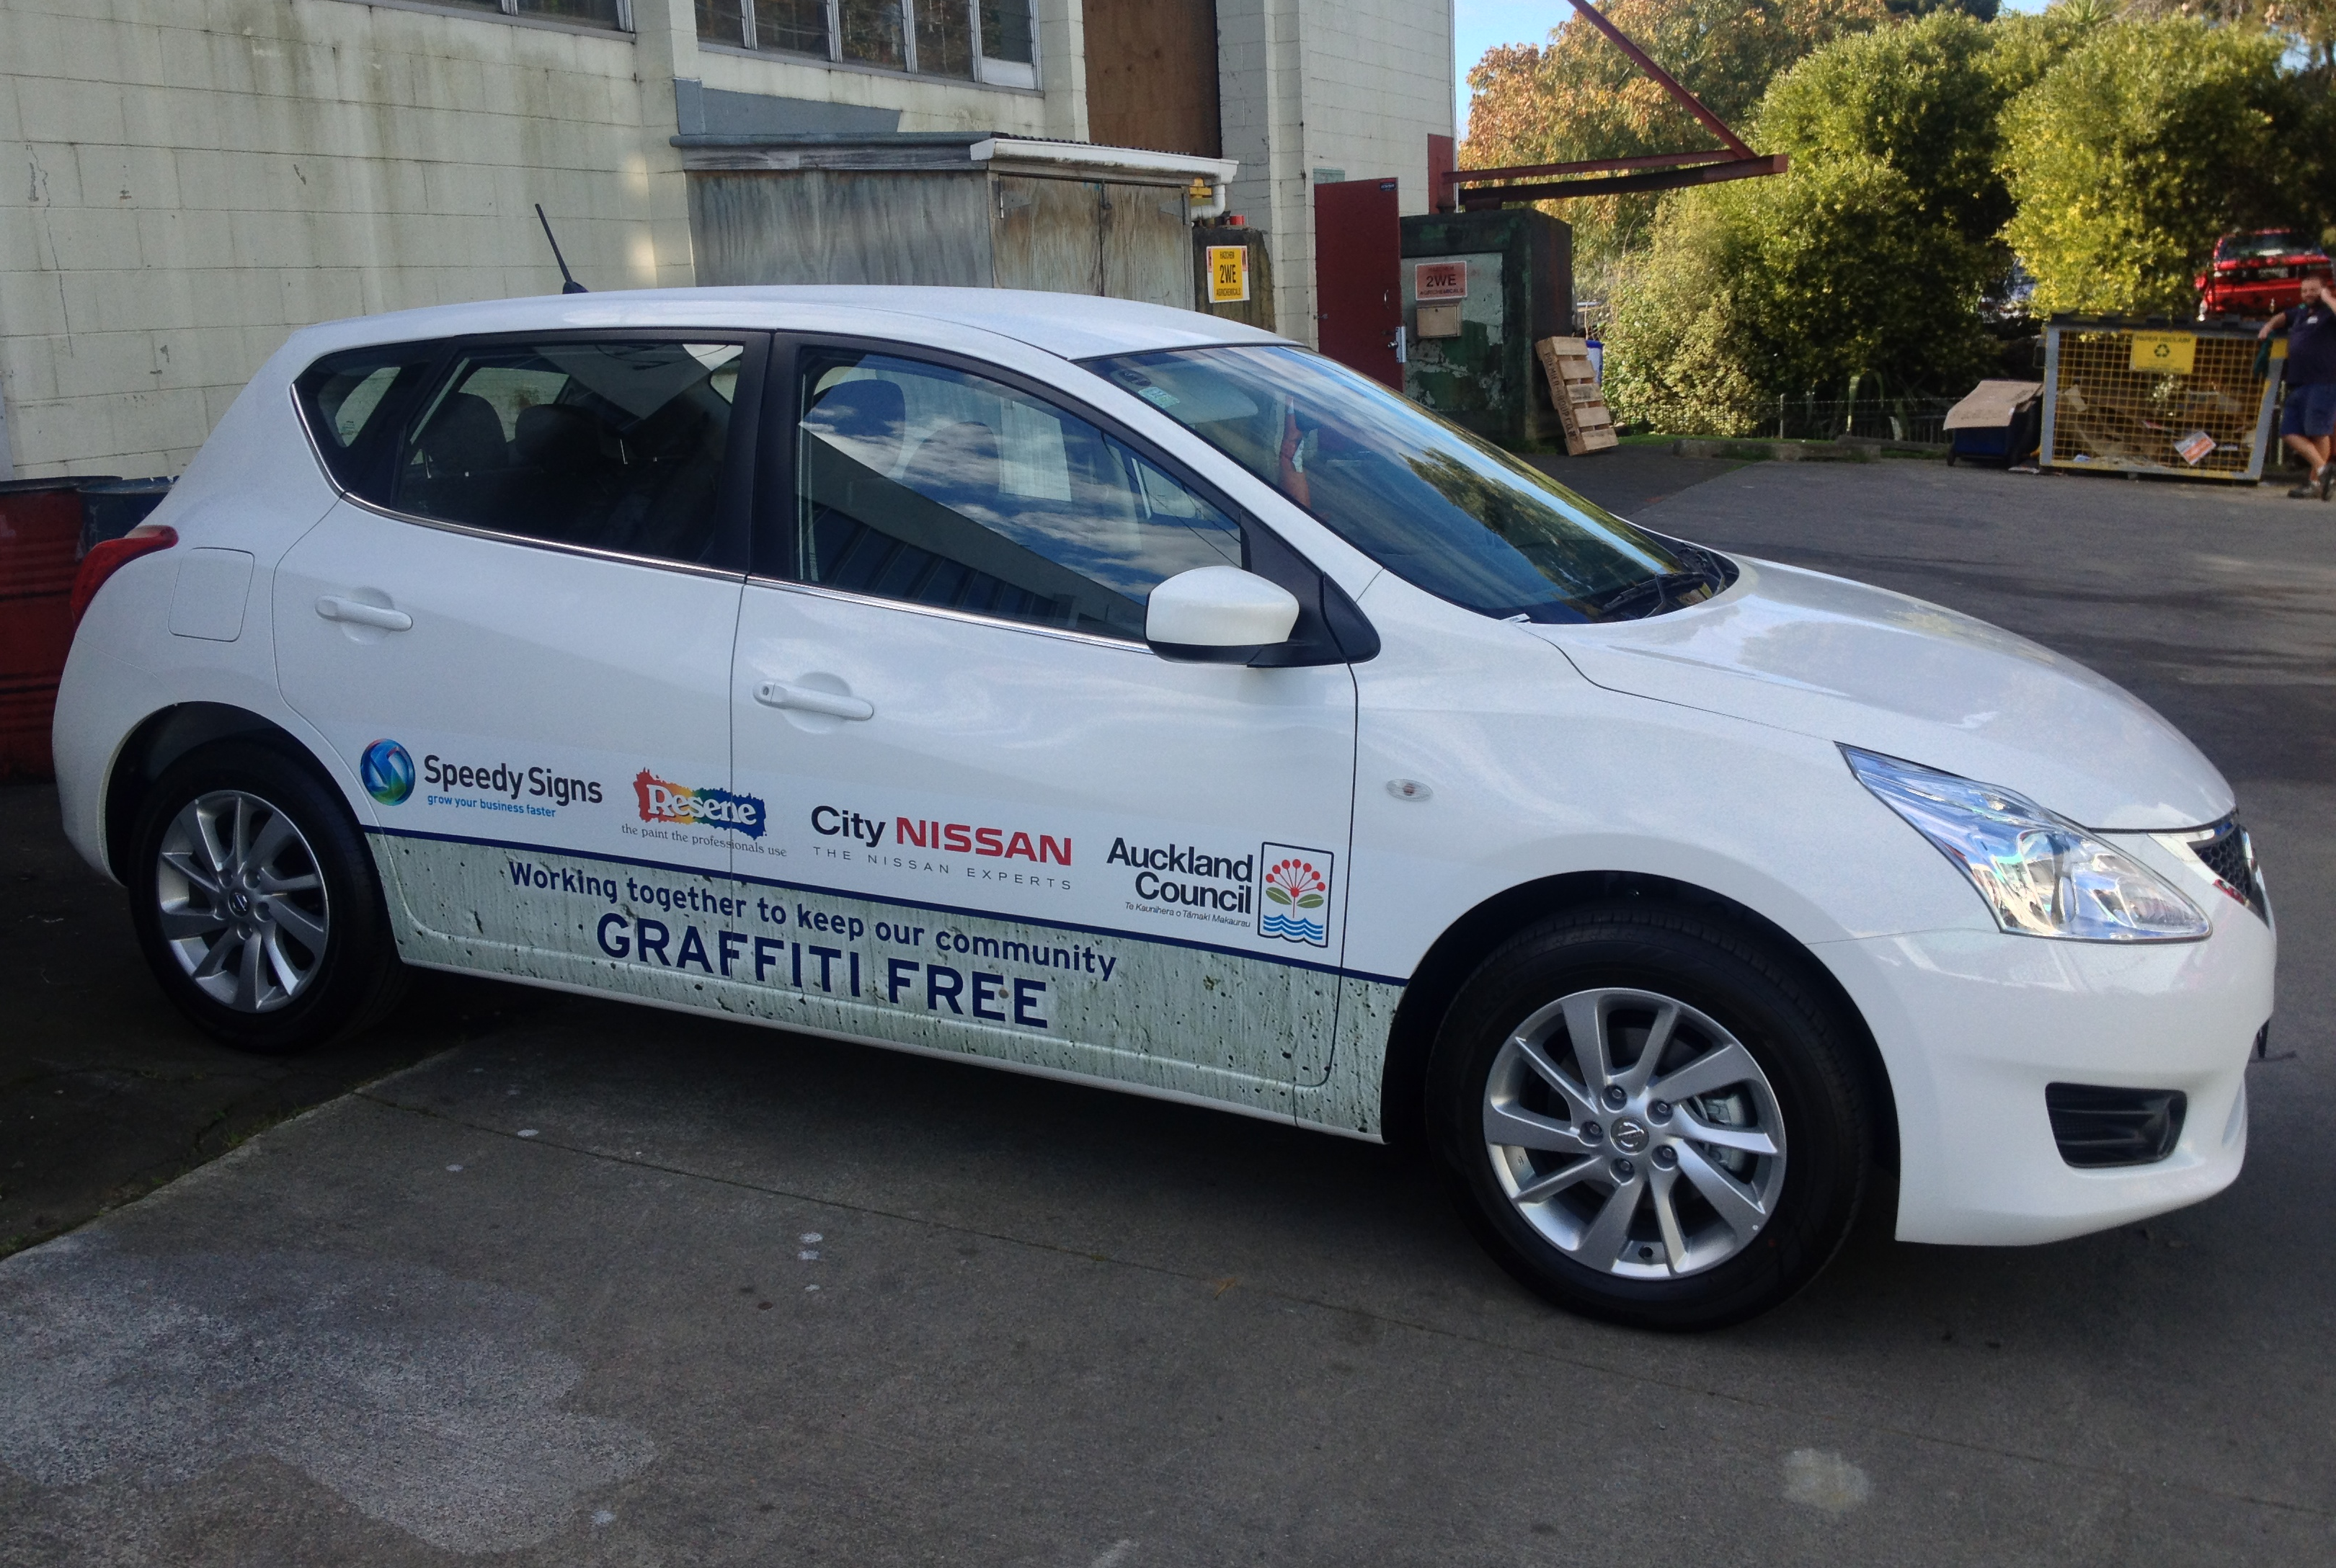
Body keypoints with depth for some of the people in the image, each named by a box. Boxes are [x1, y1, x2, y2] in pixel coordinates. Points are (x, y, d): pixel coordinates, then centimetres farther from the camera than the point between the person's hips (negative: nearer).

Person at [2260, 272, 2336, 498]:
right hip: (2297, 385, 8)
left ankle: (2315, 482, -2)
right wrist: (2270, 326, 25)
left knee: (2317, 432, -8)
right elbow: (2283, 317, 43)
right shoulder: (2301, 312, 21)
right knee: (2291, 433, -2)